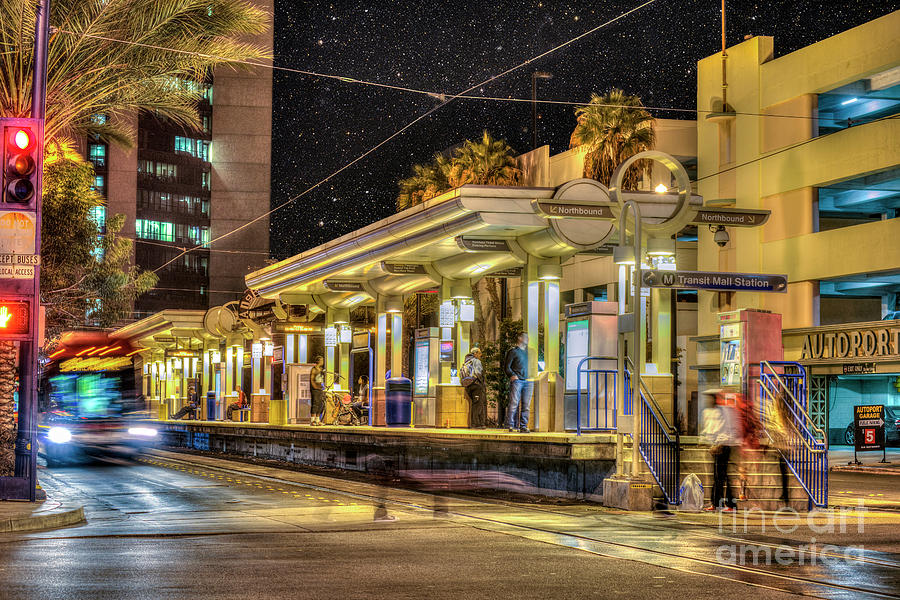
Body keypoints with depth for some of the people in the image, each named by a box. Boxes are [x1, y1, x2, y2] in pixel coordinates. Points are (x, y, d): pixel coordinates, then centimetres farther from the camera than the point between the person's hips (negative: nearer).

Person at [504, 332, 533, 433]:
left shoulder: (529, 352, 21)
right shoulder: (513, 351, 4)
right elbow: (506, 366, 1)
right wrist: (512, 375, -13)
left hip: (528, 382, 5)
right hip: (517, 380, -5)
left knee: (526, 405, 2)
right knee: (514, 403, -11)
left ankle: (523, 426, 5)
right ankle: (510, 425, -9)